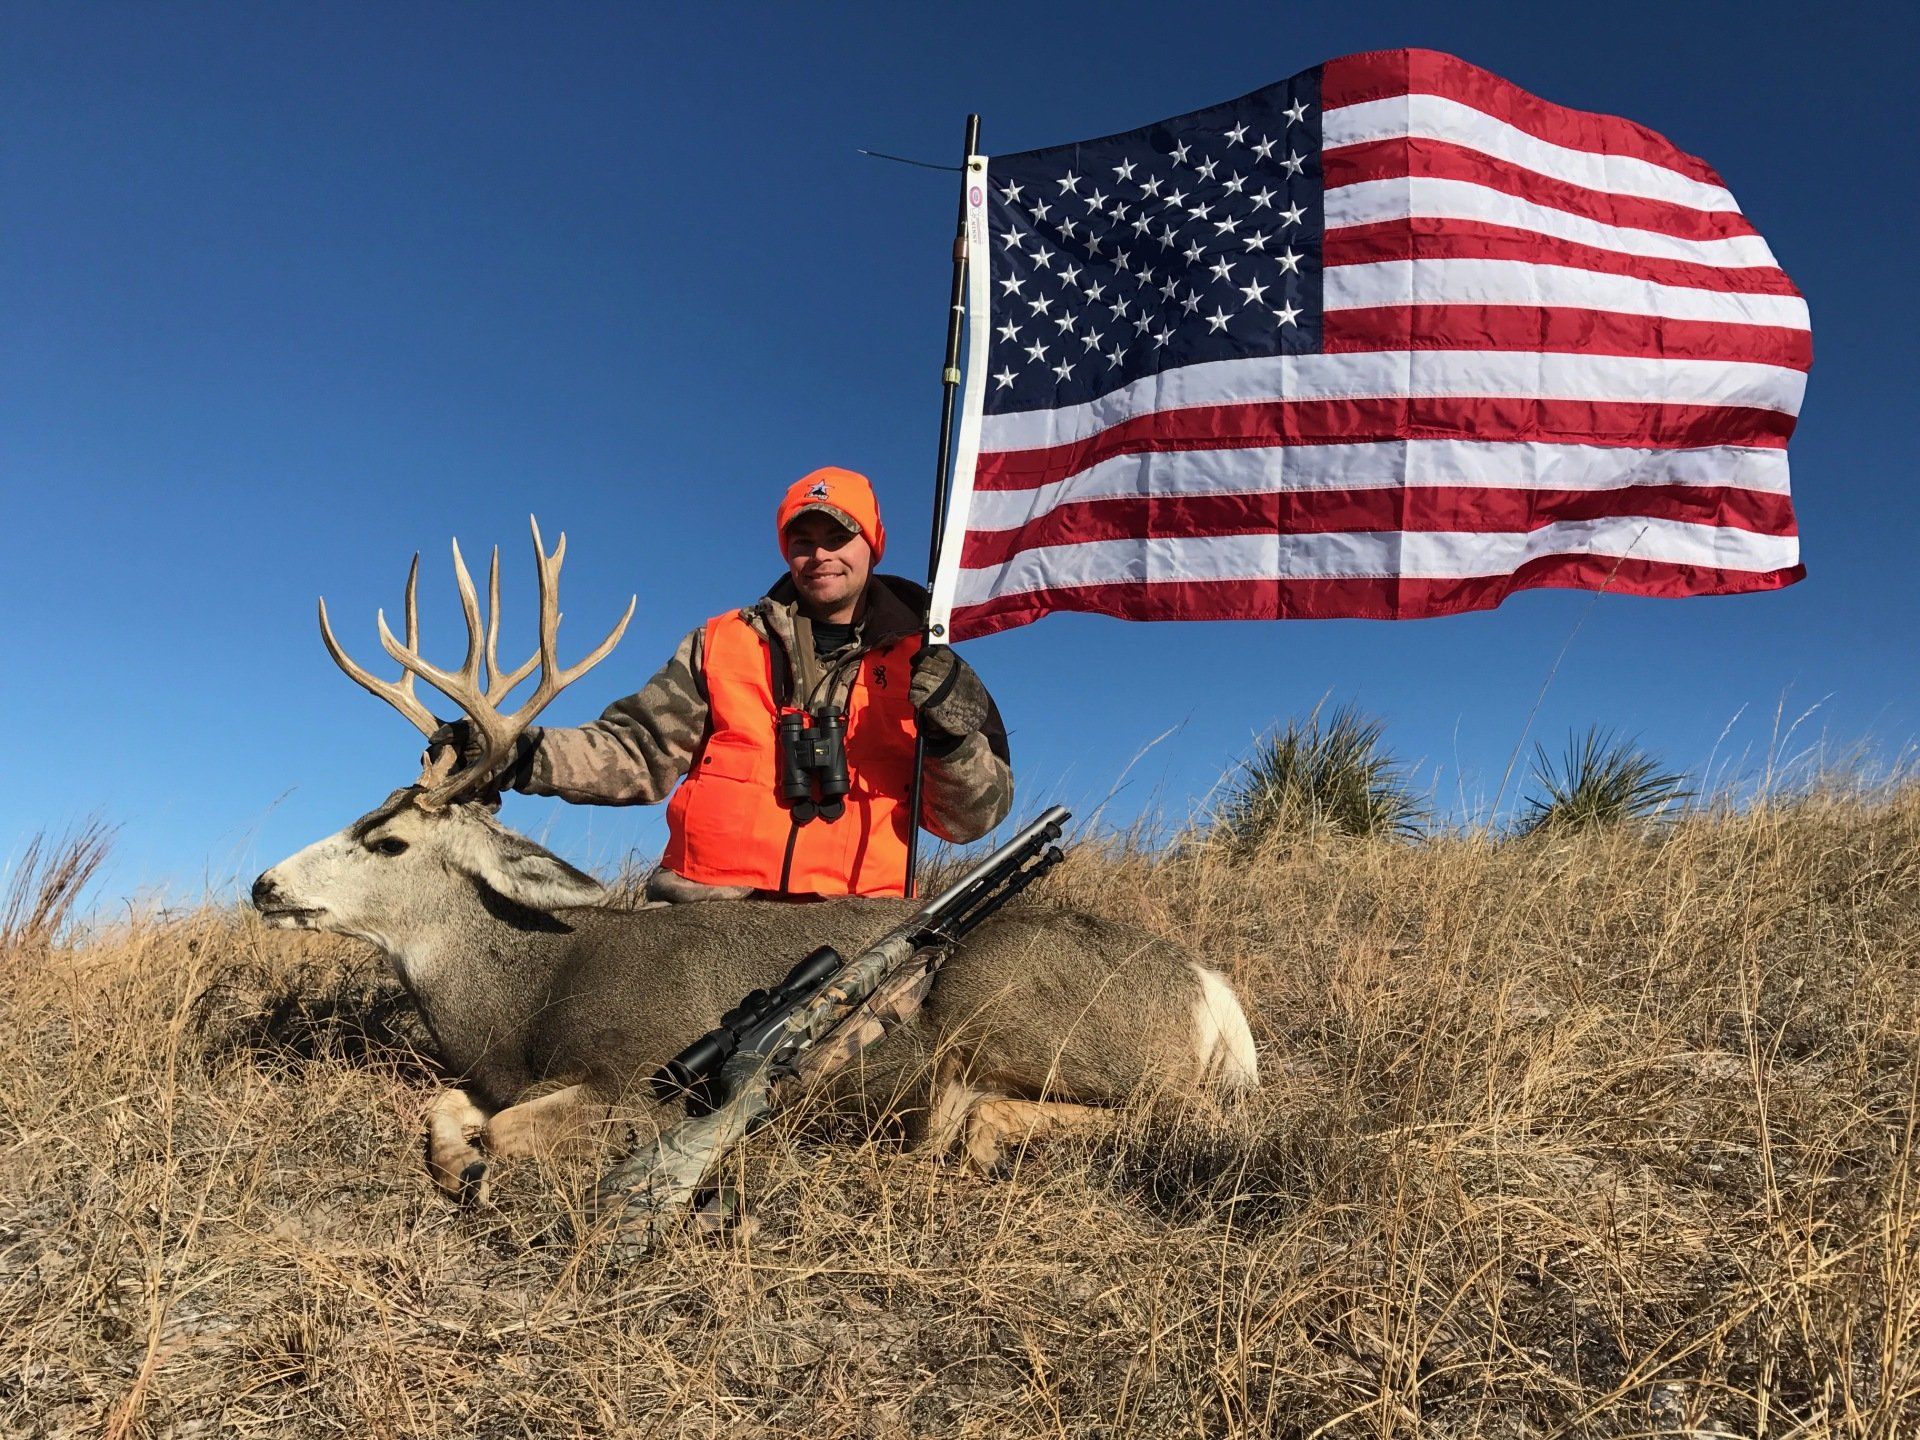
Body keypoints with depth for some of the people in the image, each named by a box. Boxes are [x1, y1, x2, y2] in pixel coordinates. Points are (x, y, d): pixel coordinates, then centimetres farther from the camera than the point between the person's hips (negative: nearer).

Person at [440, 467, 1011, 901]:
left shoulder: (921, 668, 12)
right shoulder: (722, 644, 17)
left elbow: (969, 819, 7)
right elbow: (637, 755, 12)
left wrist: (954, 736, -13)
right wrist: (523, 755, -2)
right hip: (701, 918, 0)